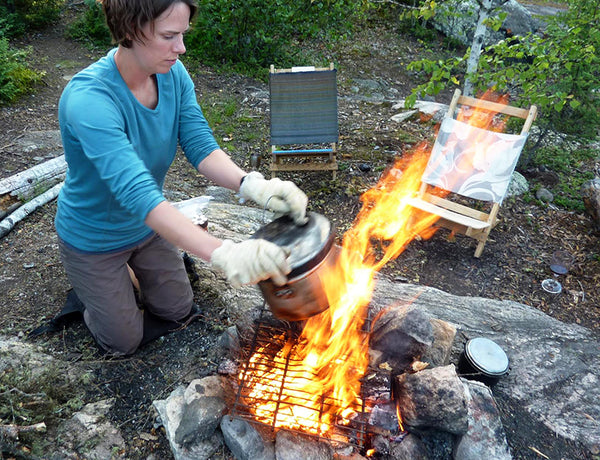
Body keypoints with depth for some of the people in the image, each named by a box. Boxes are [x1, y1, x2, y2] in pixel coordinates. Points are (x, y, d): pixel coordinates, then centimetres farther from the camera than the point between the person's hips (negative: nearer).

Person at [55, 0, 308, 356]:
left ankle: (129, 270, 43)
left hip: (148, 226, 5)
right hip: (95, 239, -5)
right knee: (125, 342, 15)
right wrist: (222, 253, -60)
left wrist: (252, 184, -43)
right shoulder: (88, 99, -38)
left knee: (178, 312, 21)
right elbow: (137, 192, -48)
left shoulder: (173, 73, -16)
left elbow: (200, 145, -22)